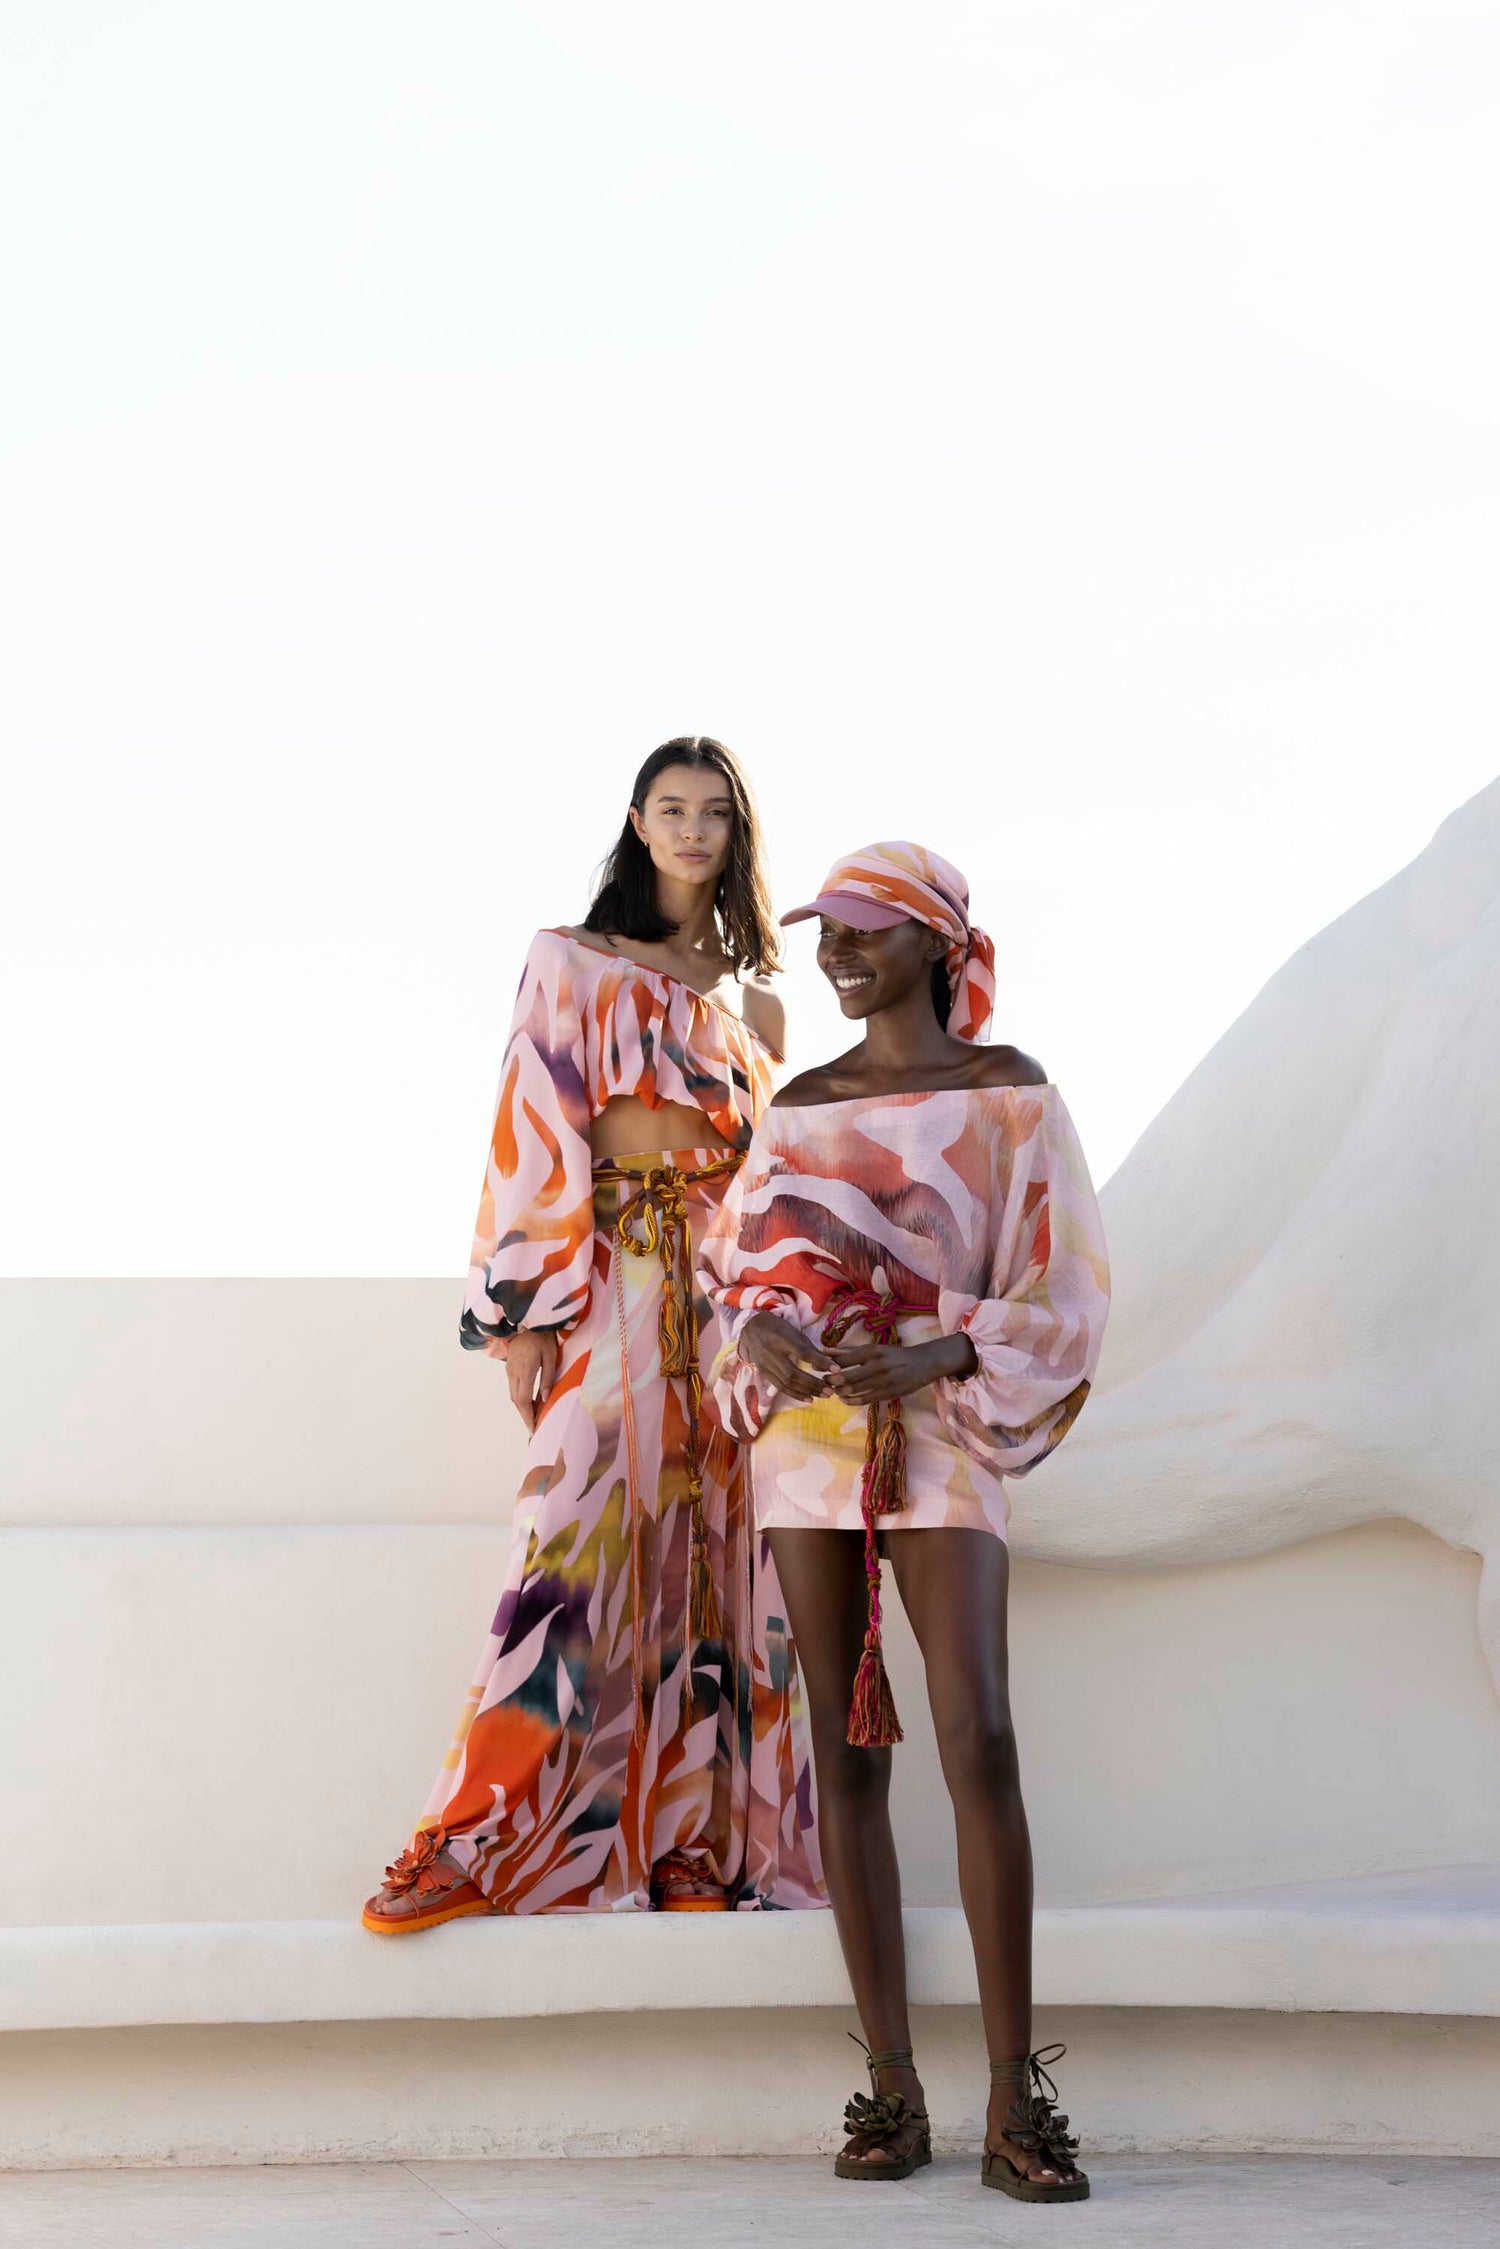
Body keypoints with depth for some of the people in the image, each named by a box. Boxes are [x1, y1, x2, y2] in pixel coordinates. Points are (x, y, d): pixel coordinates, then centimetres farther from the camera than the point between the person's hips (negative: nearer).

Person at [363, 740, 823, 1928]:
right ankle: (477, 1841, -11)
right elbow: (534, 1134, -2)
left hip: (730, 1286, 4)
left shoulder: (753, 1000, 18)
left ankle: (698, 1843, 2)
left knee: (715, 1555, -1)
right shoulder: (572, 964, 6)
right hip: (609, 1283, -4)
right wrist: (527, 1313, -10)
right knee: (577, 1538, -13)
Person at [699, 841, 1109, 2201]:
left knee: (978, 1741, -15)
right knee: (846, 1748, 1)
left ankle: (1016, 2102, -12)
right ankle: (892, 2090, 4)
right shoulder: (801, 1106, 14)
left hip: (941, 1430, -4)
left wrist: (935, 1357, -16)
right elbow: (744, 1259, 16)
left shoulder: (1007, 1093, 2)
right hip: (807, 1424, 4)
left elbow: (1062, 1285, 0)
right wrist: (768, 1326, -8)